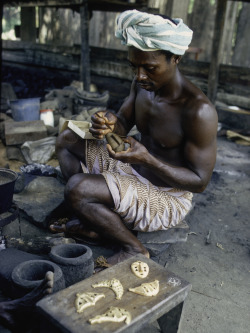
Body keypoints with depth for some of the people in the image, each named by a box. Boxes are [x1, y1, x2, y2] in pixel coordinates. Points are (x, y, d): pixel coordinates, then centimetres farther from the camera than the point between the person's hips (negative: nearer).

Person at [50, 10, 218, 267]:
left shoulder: (199, 110, -28)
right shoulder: (142, 84, -5)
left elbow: (200, 181, -22)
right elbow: (123, 125, 7)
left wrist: (147, 159, -35)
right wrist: (110, 124, -19)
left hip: (168, 198, -8)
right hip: (135, 171, 8)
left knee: (76, 188, -28)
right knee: (67, 140, 7)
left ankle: (133, 248, -4)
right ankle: (94, 223, 2)